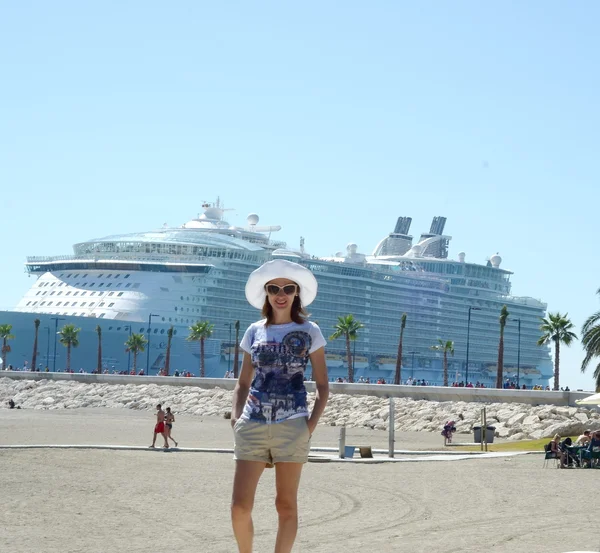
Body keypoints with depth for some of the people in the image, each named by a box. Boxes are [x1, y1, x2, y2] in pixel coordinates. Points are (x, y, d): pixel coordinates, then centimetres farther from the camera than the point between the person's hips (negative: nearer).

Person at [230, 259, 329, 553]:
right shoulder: (254, 332, 12)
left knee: (286, 505, 2)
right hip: (252, 425, 2)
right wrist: (236, 417, 2)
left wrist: (311, 423, -7)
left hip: (291, 425, -2)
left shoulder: (309, 332, 5)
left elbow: (323, 386, 5)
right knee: (240, 506, -4)